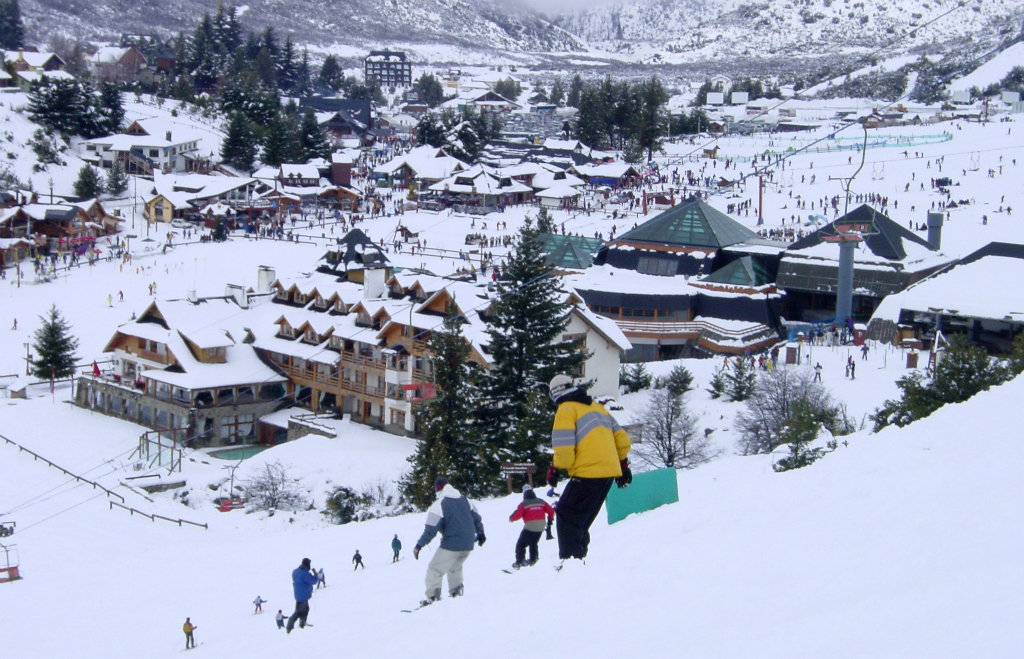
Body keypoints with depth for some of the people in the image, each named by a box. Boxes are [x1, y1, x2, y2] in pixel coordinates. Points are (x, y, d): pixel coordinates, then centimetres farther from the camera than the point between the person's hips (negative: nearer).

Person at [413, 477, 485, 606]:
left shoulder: (439, 505, -8)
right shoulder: (465, 500, 11)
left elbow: (431, 529, -13)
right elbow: (476, 518, 19)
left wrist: (419, 545, -8)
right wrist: (480, 533, 34)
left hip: (451, 545, -7)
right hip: (468, 545, 7)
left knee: (434, 569, 0)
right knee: (455, 568, 29)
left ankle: (433, 597, -10)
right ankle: (456, 592, 29)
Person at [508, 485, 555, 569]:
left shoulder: (524, 504, -7)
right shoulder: (541, 502, 6)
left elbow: (517, 516, -11)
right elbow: (551, 511, 8)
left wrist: (511, 518, 10)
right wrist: (550, 520, 25)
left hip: (529, 528, -5)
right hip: (540, 528, 5)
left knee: (521, 544, 5)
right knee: (533, 543, 27)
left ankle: (519, 562, -2)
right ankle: (533, 560, 32)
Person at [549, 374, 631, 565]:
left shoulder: (566, 410, -4)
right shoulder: (596, 406, 18)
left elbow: (564, 449, -13)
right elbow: (621, 438, 19)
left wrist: (557, 469, 4)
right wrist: (623, 464, 28)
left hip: (587, 474, -8)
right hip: (610, 471, 8)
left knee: (567, 518, -2)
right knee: (581, 522, 16)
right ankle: (579, 556, 13)